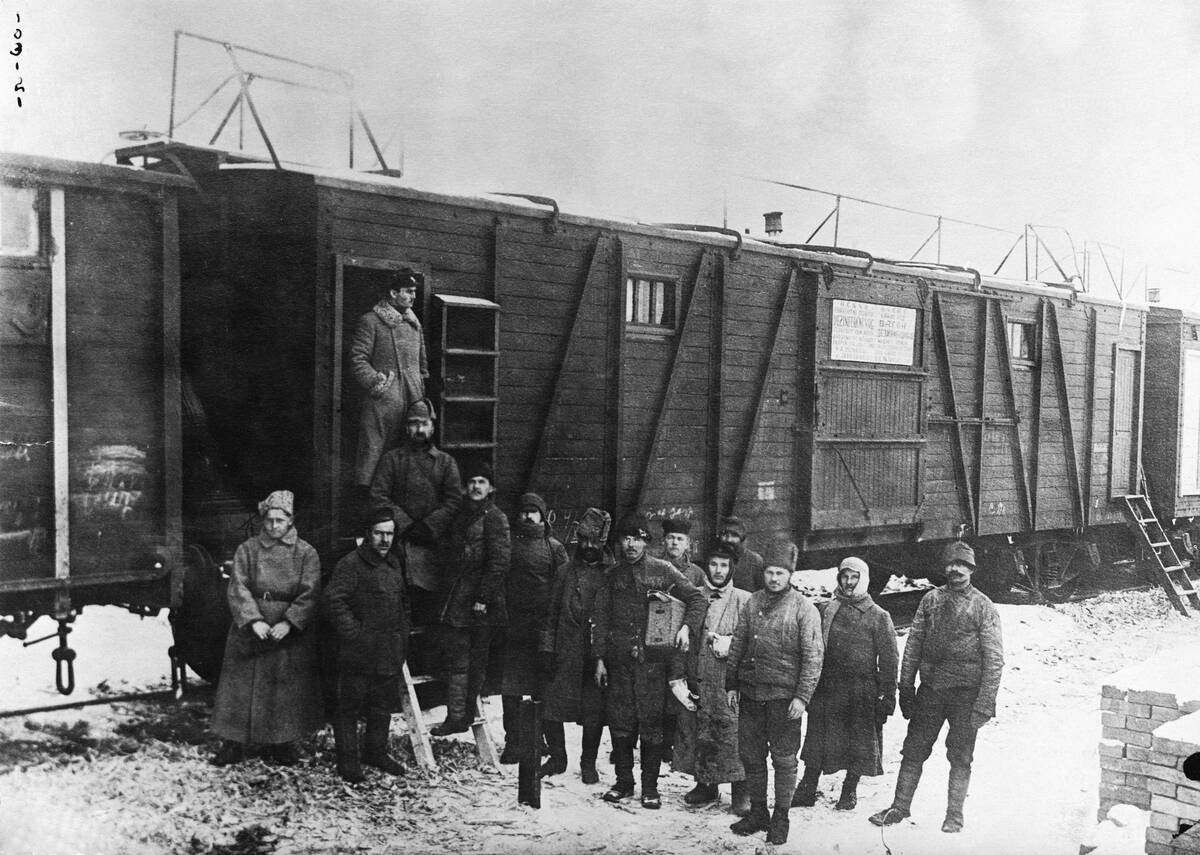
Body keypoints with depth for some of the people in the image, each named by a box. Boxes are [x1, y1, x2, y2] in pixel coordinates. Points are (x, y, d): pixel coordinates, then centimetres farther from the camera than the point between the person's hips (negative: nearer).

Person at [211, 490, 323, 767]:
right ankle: (233, 743, 13)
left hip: (291, 633, 0)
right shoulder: (247, 550, 3)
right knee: (241, 687, 2)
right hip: (249, 630, 0)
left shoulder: (306, 553, 1)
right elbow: (238, 589, -5)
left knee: (287, 690, 5)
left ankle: (281, 742, 19)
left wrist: (289, 623, -18)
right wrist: (253, 621, -19)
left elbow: (309, 595, -5)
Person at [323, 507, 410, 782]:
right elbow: (333, 600, -18)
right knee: (350, 705, 1)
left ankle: (376, 752, 30)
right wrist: (353, 633, -19)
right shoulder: (351, 564, -12)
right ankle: (347, 760, 11)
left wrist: (404, 631, 16)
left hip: (390, 653, 7)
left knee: (383, 706, 16)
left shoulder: (394, 564, 14)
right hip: (359, 653, -7)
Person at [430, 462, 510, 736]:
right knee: (456, 659, 6)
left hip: (479, 603, -7)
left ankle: (463, 715, 5)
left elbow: (499, 562, -13)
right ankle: (456, 716, 10)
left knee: (476, 661, 0)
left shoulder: (494, 518, -7)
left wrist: (483, 598, -17)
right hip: (454, 600, 7)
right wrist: (445, 595, 14)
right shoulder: (461, 515, 16)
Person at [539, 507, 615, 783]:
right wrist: (547, 648, 5)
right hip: (567, 654, 2)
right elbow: (552, 613, 12)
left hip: (599, 653, -2)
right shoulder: (566, 573, 10)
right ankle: (557, 757, 18)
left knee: (594, 711, 3)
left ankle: (588, 762, 22)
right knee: (550, 707, -1)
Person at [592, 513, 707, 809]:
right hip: (619, 659, 3)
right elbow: (601, 617, 12)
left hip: (652, 659, -3)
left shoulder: (662, 571, 1)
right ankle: (623, 782, 20)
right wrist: (599, 657, 7)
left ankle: (650, 786, 10)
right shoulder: (613, 575, 10)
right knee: (620, 722, 6)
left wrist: (687, 627, -14)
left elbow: (696, 598, 2)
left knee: (652, 722, -1)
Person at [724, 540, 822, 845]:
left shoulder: (804, 609, -6)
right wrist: (731, 684, 10)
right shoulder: (753, 603, 8)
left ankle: (781, 818, 15)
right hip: (750, 693, 5)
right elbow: (737, 646, 13)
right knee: (750, 754, 11)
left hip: (784, 695, -5)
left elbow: (813, 657, -9)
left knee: (784, 758, 3)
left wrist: (802, 696, -15)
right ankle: (757, 812, 25)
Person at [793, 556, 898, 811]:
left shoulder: (878, 617, 1)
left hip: (862, 693, -2)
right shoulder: (824, 610, 7)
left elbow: (889, 660, 1)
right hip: (826, 687, 2)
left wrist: (888, 696, -4)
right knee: (818, 741, 5)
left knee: (858, 745, 7)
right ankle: (806, 791, 15)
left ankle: (849, 791, 24)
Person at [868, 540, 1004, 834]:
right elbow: (913, 645, 10)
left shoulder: (983, 607, -3)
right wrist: (906, 687, 6)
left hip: (966, 692, -3)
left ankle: (954, 815, 16)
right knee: (914, 750, 6)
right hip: (930, 688, 3)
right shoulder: (931, 600, 7)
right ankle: (899, 807, 16)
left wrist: (985, 702, -13)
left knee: (960, 757, 4)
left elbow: (994, 659, -6)